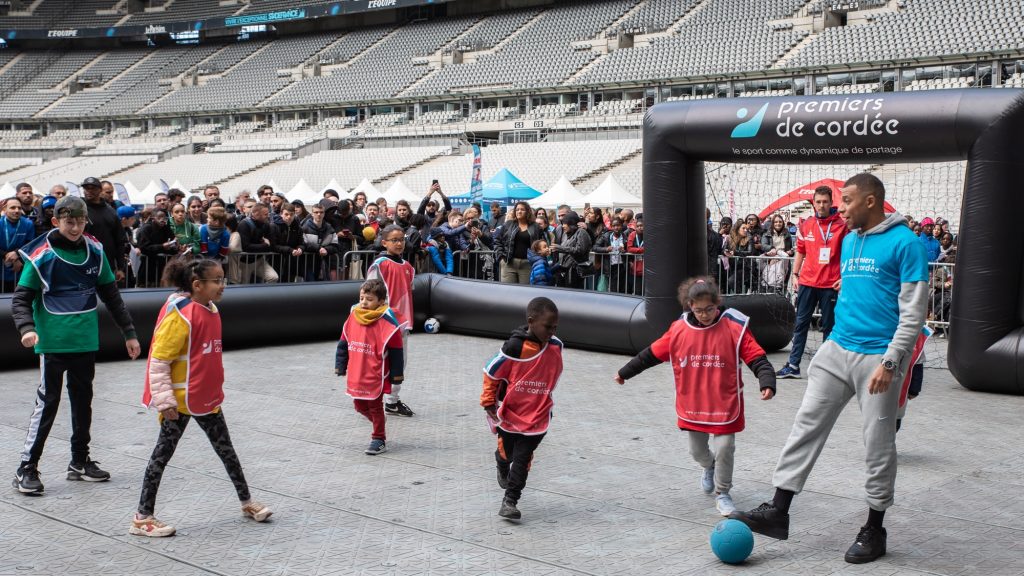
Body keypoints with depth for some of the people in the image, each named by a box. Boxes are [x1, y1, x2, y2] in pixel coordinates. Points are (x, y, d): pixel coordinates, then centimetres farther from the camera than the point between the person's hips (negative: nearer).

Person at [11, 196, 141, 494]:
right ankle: (27, 468, 6)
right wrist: (27, 328, -25)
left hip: (86, 341, 5)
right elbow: (20, 299, -7)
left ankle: (80, 461, 26)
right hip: (53, 343, -5)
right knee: (47, 402, -3)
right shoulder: (41, 255, -9)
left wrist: (129, 332, 11)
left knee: (83, 400, 13)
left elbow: (111, 296, 11)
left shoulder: (95, 252, 4)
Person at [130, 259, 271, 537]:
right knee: (163, 454, 1)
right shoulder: (179, 315, -20)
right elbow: (158, 361, -19)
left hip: (207, 398, 8)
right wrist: (165, 400, -21)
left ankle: (246, 501, 29)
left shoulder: (211, 310, 6)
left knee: (226, 450, 16)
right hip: (180, 401, -8)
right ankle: (142, 517, 11)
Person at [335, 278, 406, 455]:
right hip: (356, 374, 6)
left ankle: (379, 439, 17)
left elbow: (396, 350, -10)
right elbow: (344, 343, 11)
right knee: (359, 405, 16)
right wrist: (340, 366, 13)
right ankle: (378, 426, 40)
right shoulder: (353, 317, 1)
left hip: (376, 376, -6)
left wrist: (396, 374, -8)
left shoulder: (386, 322, -15)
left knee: (375, 406, 4)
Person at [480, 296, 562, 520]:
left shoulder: (556, 347, -6)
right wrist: (489, 403, -7)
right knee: (506, 452, 18)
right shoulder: (515, 347, -21)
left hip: (537, 417, 2)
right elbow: (491, 372, -10)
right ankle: (502, 467, 53)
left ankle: (510, 500, 4)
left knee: (522, 459, -4)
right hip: (509, 414, -2)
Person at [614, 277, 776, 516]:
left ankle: (722, 494, 14)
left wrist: (767, 382, -29)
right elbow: (652, 354, 8)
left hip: (725, 405, -3)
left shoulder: (734, 328, -11)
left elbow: (757, 358, -13)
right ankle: (709, 467, 50)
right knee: (697, 451, 15)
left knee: (724, 449, -7)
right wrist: (625, 372, 15)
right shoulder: (679, 329, -3)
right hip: (692, 405, 3)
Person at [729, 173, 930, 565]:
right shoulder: (849, 241, 13)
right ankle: (778, 510, 6)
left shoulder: (904, 243, -10)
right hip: (837, 349, 7)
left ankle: (874, 529, 17)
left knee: (878, 444, 3)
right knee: (807, 424, 2)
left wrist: (890, 362, -18)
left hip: (878, 357, -7)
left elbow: (913, 311, -13)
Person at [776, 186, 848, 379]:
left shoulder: (841, 225, -3)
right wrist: (795, 275, 10)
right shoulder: (806, 225, 7)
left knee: (829, 325, 6)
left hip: (830, 285, -3)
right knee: (801, 323, 5)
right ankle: (793, 365, 8)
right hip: (807, 282, 3)